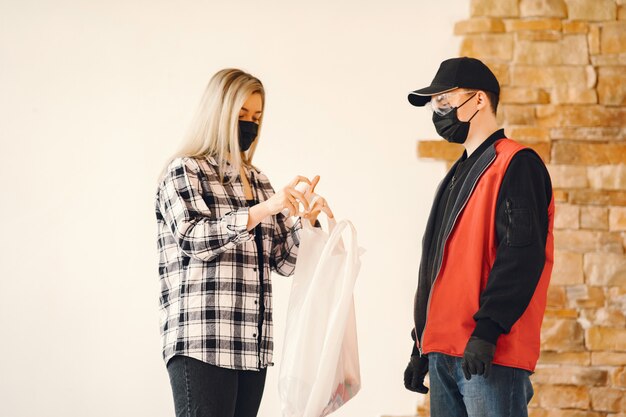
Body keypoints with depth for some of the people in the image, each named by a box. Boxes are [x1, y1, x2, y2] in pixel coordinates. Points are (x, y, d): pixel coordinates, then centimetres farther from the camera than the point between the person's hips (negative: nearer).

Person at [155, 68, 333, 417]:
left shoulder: (259, 182, 20)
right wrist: (262, 210, -20)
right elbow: (194, 238, -13)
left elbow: (285, 261, 16)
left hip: (254, 348, 6)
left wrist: (306, 220, -2)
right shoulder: (184, 172, 3)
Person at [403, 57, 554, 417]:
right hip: (443, 353, 9)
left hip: (491, 354, -9)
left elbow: (522, 253, -17)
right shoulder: (459, 175, 23)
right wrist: (422, 346, 21)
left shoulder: (516, 164, -5)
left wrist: (486, 332, -23)